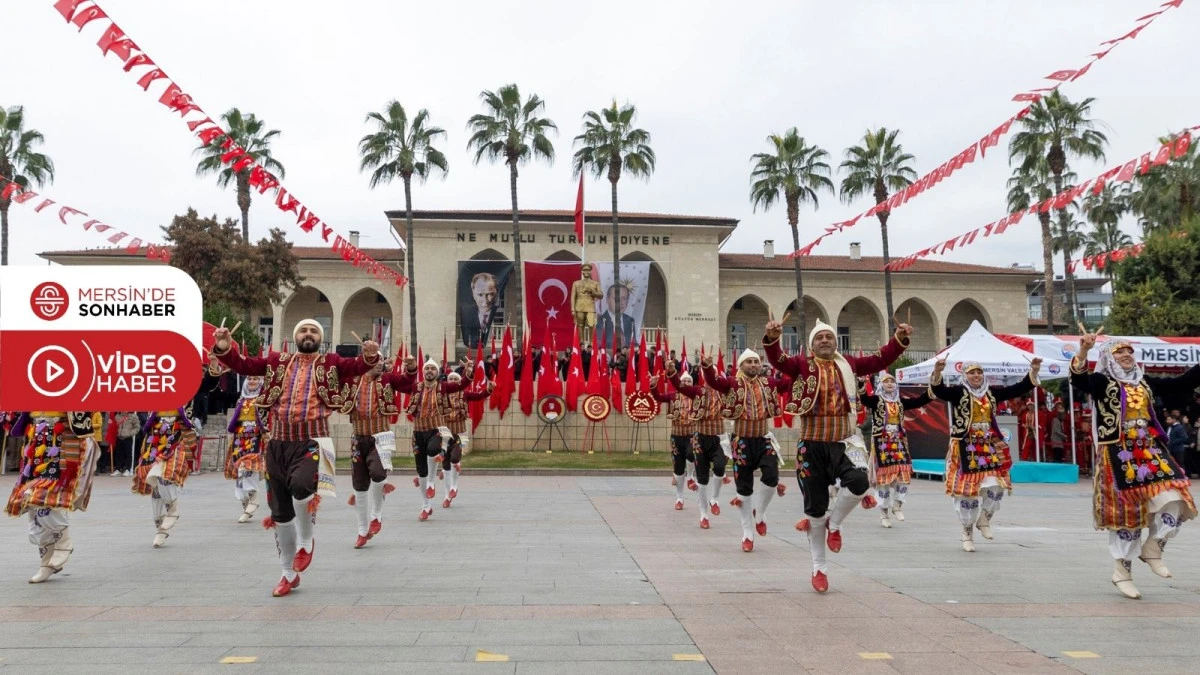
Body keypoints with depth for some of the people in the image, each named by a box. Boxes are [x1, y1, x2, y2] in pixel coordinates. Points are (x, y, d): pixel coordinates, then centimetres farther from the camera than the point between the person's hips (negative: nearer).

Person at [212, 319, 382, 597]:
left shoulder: (331, 363, 5)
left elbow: (357, 366, -9)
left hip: (311, 441, -4)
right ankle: (289, 574, 28)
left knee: (300, 486, -33)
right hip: (278, 442, 4)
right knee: (280, 511, 10)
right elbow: (244, 365, 6)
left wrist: (370, 356, -30)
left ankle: (306, 540, -2)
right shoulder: (277, 361, 12)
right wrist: (224, 349, -12)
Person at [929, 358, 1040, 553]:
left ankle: (984, 519, 22)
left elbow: (1017, 390, 6)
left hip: (990, 446, 5)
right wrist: (937, 373, -43)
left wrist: (1033, 372, -5)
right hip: (967, 448, -4)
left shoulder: (991, 392, 9)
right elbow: (939, 391, -24)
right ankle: (967, 535, 12)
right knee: (968, 490, -1)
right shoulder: (958, 392, -7)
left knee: (997, 485, -5)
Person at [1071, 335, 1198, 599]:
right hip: (1118, 455, -6)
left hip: (1150, 452, 6)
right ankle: (1122, 572, 12)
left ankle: (1152, 549, 17)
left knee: (1175, 501, -8)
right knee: (1127, 509, -2)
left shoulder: (1145, 382, 15)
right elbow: (1079, 381, -24)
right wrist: (1083, 352, -41)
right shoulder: (1101, 381, -4)